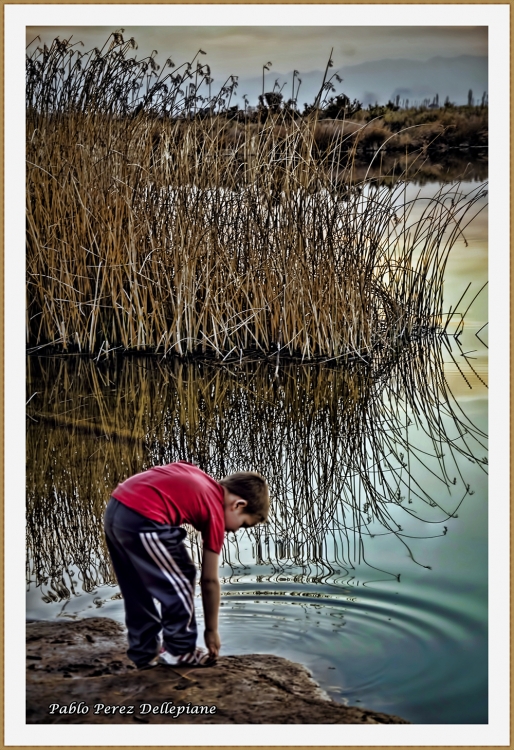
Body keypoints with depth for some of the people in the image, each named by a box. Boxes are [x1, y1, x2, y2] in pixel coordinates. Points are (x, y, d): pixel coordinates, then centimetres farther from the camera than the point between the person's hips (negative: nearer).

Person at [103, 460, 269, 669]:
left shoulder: (199, 479, 23)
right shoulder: (215, 511, 3)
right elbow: (210, 581, 7)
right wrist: (212, 631, 17)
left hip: (114, 509, 9)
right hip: (142, 519, -9)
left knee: (136, 589, 21)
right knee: (179, 584, 9)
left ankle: (145, 652, 31)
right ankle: (179, 650, 19)